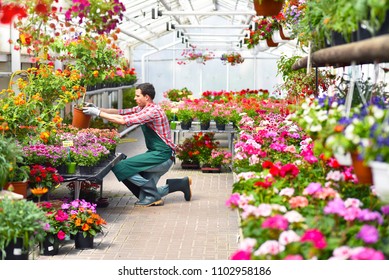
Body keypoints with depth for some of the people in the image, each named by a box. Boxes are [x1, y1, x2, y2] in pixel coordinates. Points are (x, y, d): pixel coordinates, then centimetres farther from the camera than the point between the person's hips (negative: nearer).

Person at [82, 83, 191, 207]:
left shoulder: (153, 111, -18)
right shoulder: (142, 108, 12)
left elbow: (123, 120, -22)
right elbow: (120, 112, 9)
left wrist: (98, 113, -16)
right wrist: (98, 109, 1)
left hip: (161, 156, -10)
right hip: (157, 156, 10)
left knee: (119, 167, -15)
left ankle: (153, 197, -8)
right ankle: (182, 183, 17)